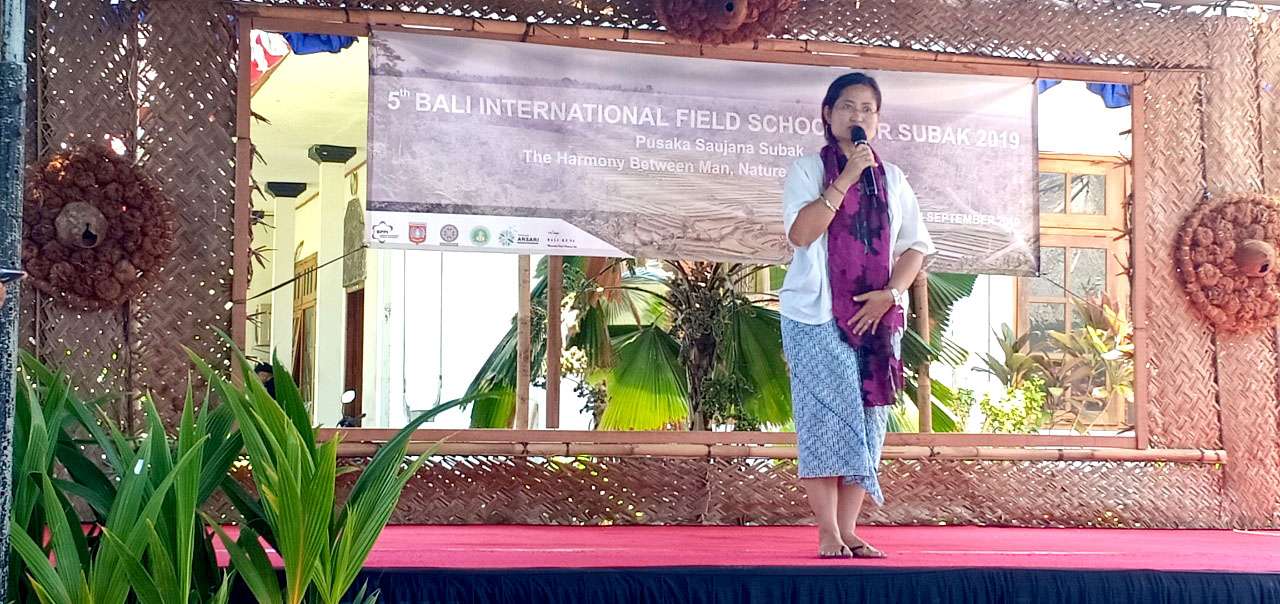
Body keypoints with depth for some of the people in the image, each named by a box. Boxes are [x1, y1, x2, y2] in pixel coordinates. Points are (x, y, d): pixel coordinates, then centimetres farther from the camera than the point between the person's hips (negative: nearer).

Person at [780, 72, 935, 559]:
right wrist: (845, 179, -16)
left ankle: (849, 531, 5)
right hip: (817, 317, -4)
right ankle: (828, 534, -4)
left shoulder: (892, 178, 14)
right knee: (827, 418, -8)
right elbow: (800, 233, -13)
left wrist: (889, 294, -5)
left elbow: (915, 245, 11)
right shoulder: (808, 170, 3)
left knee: (867, 422, 1)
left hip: (877, 316, 4)